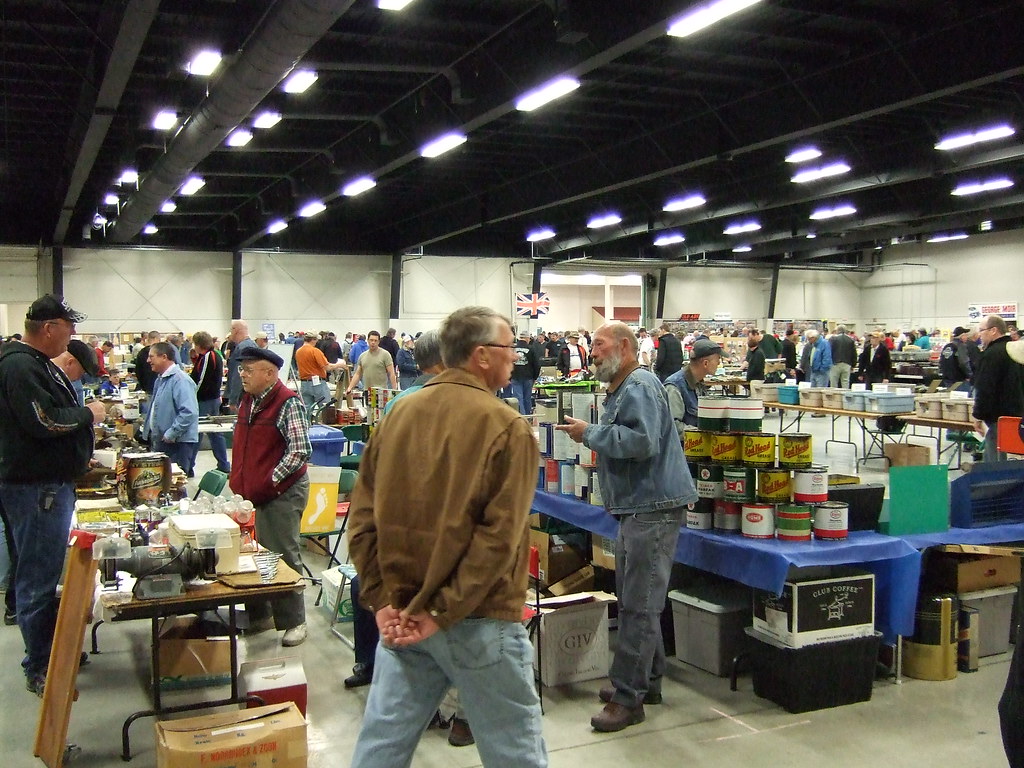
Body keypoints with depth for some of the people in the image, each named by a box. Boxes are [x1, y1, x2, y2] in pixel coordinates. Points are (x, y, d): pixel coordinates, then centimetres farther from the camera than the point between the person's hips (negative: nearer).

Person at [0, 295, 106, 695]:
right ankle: (40, 670, 7)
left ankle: (53, 652, 30)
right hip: (35, 488, -11)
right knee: (38, 579, -2)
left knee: (47, 573, 18)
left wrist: (81, 456, 14)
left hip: (54, 482, 11)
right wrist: (87, 414, -11)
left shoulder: (40, 364, 15)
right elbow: (44, 422, -25)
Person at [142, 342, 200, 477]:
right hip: (161, 441, 10)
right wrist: (147, 427, 19)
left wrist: (170, 434, -23)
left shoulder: (180, 380, -18)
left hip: (178, 444, -10)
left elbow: (189, 412, -27)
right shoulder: (160, 379, 15)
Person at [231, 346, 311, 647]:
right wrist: (238, 482, 11)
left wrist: (269, 481, -19)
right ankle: (258, 615, 29)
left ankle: (293, 621, 13)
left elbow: (300, 451, -20)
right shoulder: (247, 401, 12)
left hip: (282, 493, -8)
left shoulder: (288, 404, -14)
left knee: (283, 557, 0)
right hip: (253, 493, 8)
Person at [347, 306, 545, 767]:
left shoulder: (398, 416, 4)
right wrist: (444, 611, -14)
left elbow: (362, 517, 2)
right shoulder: (506, 427, -12)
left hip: (402, 614, 5)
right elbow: (499, 536, -19)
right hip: (478, 620, -5)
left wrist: (383, 601, 0)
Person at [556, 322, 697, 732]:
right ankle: (647, 679, 30)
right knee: (634, 598, 18)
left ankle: (628, 697, 0)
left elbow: (642, 441, -28)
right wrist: (589, 434, 10)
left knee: (639, 604, -6)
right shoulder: (622, 388, 18)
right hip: (636, 507, 11)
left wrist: (590, 433, -19)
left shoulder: (640, 386, -15)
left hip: (654, 507, -11)